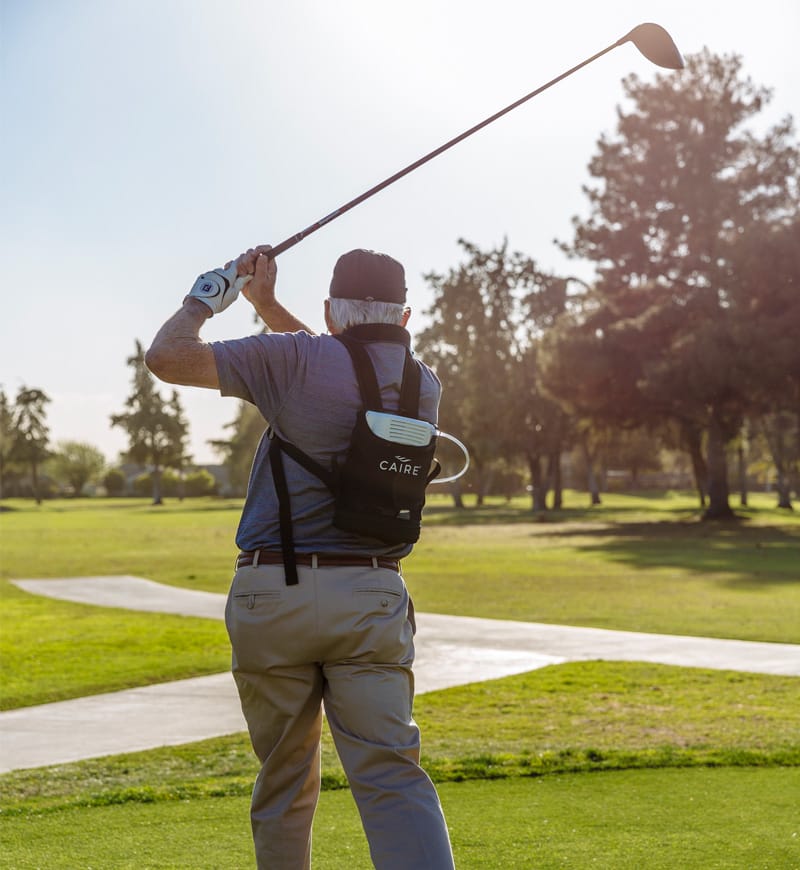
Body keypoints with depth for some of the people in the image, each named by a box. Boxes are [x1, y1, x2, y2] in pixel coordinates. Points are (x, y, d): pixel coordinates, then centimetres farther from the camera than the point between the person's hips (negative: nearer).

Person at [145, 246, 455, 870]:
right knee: (392, 776, -5)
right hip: (373, 600, 2)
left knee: (284, 782, 12)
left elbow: (167, 357, -8)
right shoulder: (425, 387, 10)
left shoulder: (296, 361, -7)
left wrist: (205, 297, 10)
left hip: (272, 593, -2)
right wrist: (266, 304, 28)